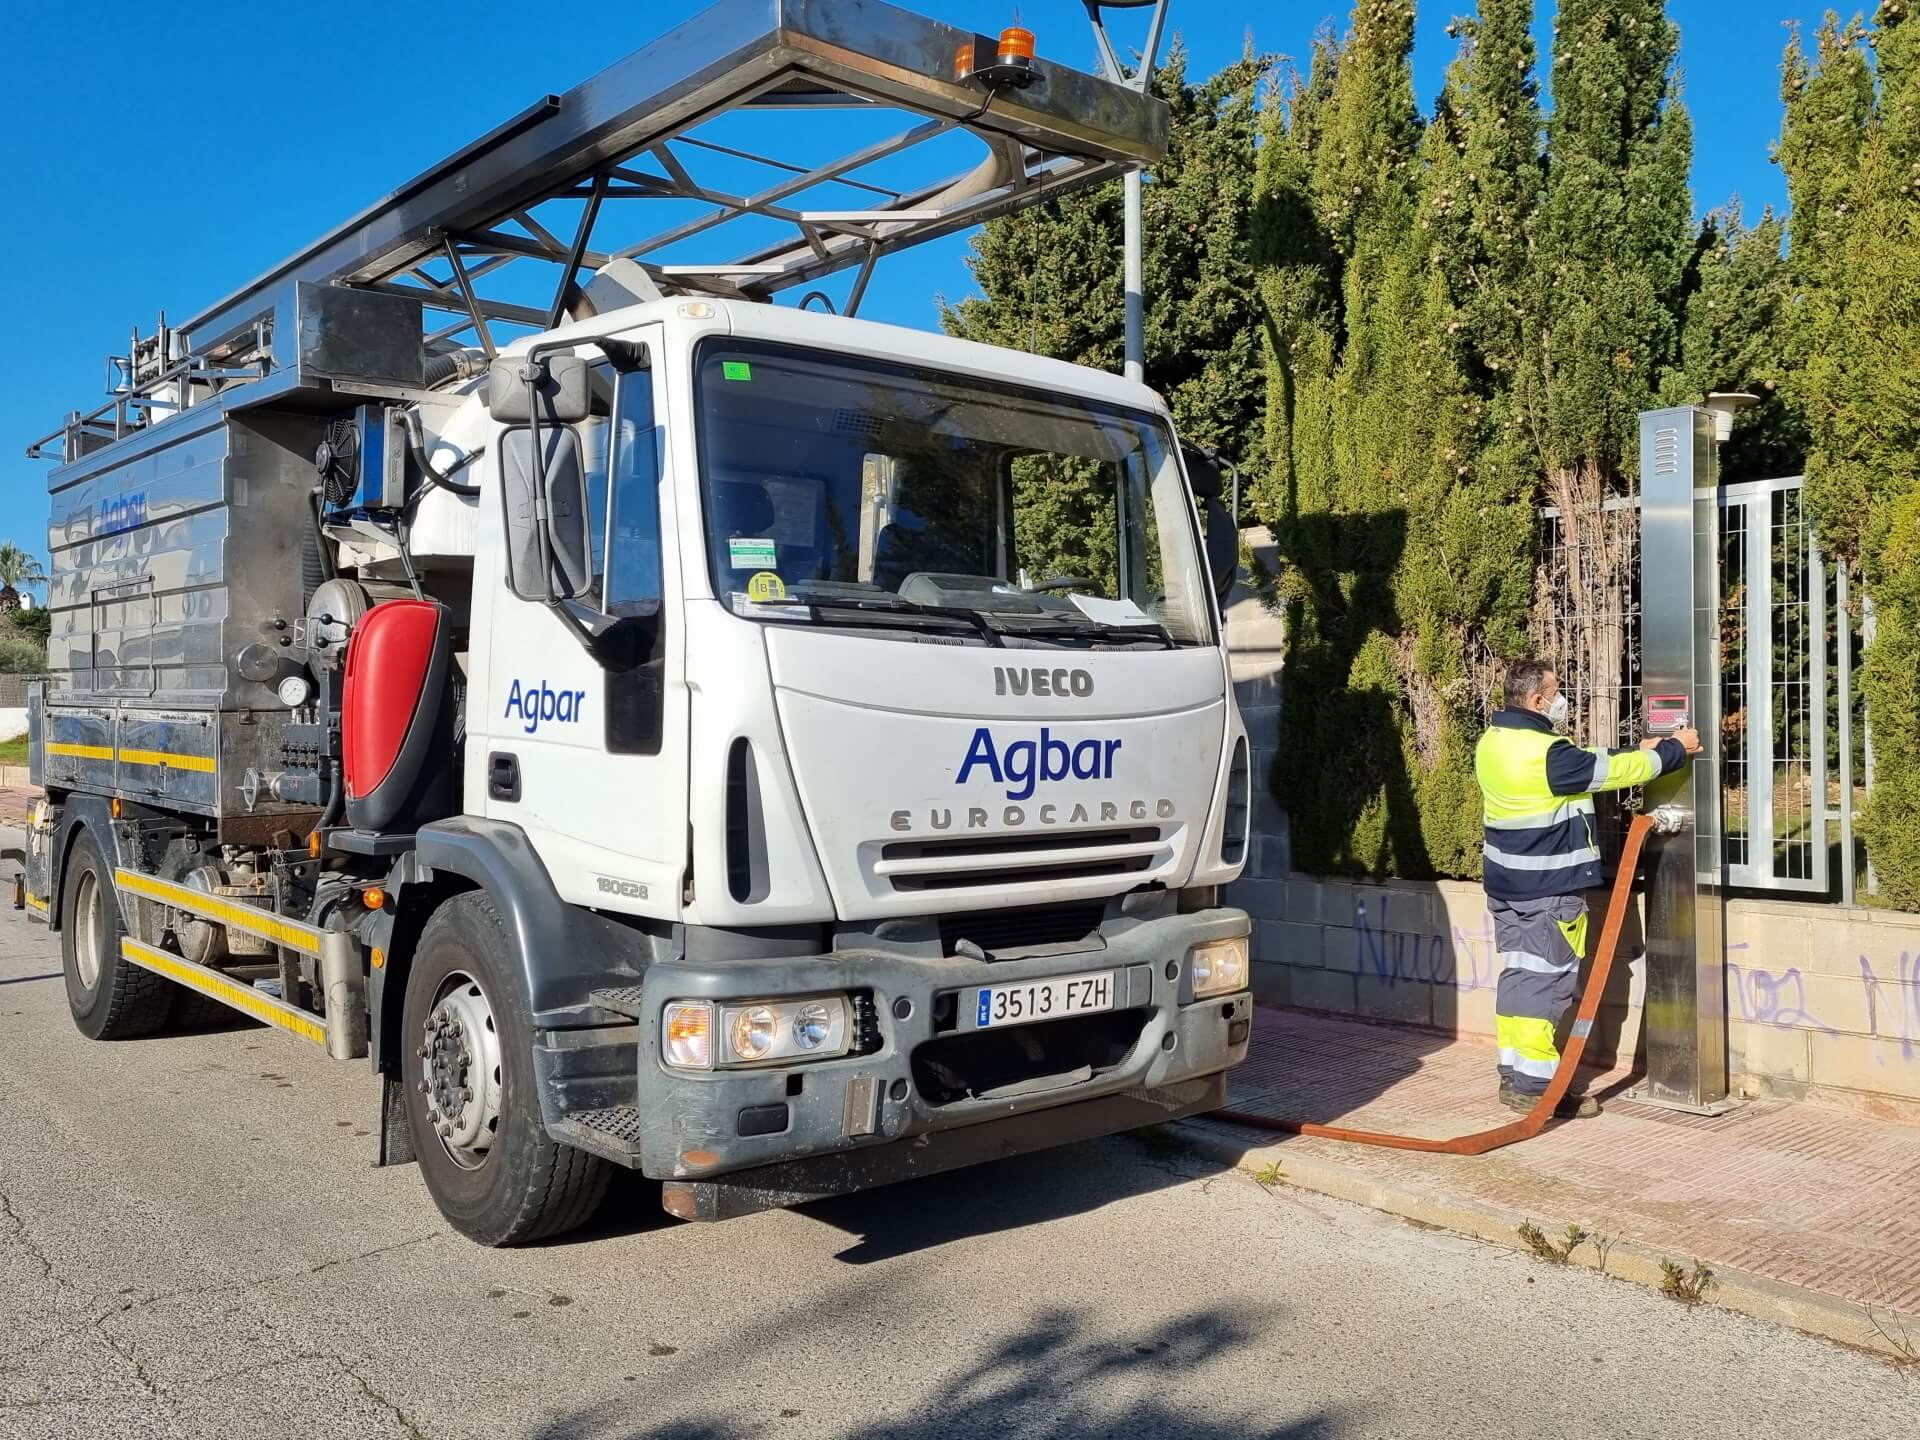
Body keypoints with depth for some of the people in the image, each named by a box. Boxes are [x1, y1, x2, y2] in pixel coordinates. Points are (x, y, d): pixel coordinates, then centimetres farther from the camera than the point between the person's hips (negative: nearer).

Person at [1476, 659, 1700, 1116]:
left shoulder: (1494, 741, 8)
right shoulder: (1546, 753, -21)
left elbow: (1587, 762, 18)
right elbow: (1611, 771, -13)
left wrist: (1636, 753, 18)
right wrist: (1674, 750, 2)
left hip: (1507, 884, 9)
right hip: (1548, 890, -9)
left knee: (1519, 975, 13)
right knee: (1547, 980, -2)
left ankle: (1513, 1075, 19)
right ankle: (1535, 1086, 1)